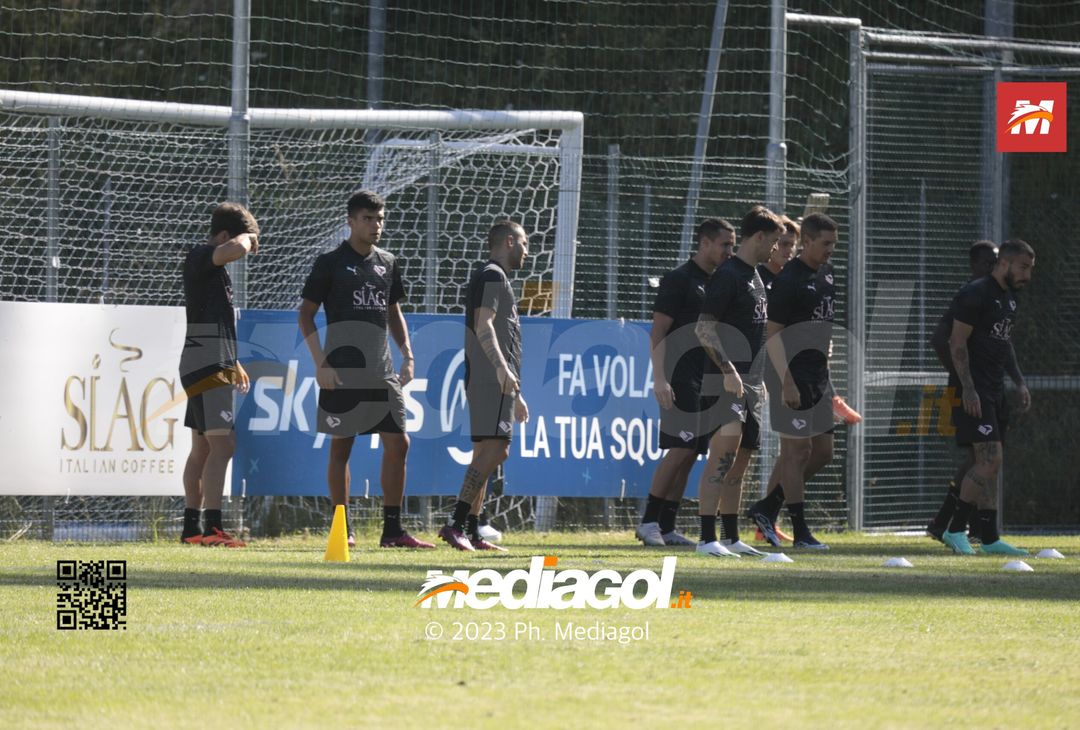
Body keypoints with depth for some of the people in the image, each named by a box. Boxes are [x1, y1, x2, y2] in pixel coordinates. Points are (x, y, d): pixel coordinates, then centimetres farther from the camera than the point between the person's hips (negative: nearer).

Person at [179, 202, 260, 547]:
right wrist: (247, 239, -10)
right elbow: (234, 250, -32)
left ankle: (192, 527, 14)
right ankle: (212, 528, -22)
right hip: (206, 365, -11)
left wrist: (233, 363, 32)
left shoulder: (210, 266, 20)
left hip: (212, 365, 11)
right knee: (222, 444, -17)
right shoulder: (199, 257, -11)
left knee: (202, 448, 11)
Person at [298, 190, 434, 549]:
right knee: (341, 447, 1)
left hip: (381, 369, 5)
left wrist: (407, 354, 10)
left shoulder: (387, 263, 13)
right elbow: (305, 314, -2)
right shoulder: (331, 263, -2)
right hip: (342, 371, -5)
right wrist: (321, 363, -10)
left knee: (398, 444, -2)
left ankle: (392, 530, 2)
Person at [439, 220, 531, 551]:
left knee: (486, 453, 7)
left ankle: (470, 532, 5)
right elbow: (483, 325, -17)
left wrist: (516, 396, 31)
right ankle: (456, 523, -26)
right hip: (490, 378, -11)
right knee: (494, 448, -18)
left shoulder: (496, 277, 27)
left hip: (498, 382, 11)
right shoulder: (492, 275, -4)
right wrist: (502, 368, -30)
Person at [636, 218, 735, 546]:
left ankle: (666, 528, 7)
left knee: (688, 455, 5)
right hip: (681, 380, -8)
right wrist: (660, 378, -19)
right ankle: (648, 522, -8)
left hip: (708, 380, 8)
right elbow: (657, 333, -11)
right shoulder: (678, 280, -6)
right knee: (680, 449, -13)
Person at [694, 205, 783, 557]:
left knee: (740, 461, 11)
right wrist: (728, 370, -22)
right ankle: (707, 538, -18)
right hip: (727, 382, -10)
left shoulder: (755, 277, 18)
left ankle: (731, 538, 15)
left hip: (750, 382, 10)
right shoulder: (728, 275, -11)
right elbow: (704, 328, -17)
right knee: (724, 452, -16)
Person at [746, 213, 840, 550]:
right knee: (797, 450, -5)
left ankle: (766, 508, 18)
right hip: (794, 377, -9)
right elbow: (772, 334, -17)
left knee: (822, 452, 10)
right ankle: (800, 531, -1)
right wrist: (787, 382, -22)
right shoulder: (789, 279, -14)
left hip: (818, 376, 9)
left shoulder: (826, 274, 13)